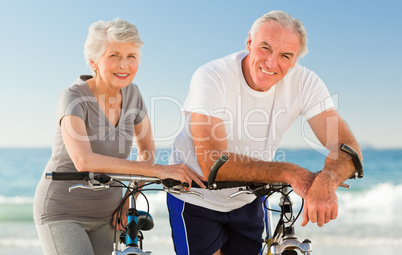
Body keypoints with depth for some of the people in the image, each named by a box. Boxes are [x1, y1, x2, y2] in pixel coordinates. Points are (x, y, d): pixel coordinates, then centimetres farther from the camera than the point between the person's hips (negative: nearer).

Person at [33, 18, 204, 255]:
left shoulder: (131, 94, -3)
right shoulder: (74, 98, -21)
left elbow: (147, 148, 12)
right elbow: (84, 161, -37)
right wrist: (158, 170, -40)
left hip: (106, 215, 6)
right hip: (63, 213, -5)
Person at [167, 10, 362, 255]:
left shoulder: (305, 82, -17)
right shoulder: (212, 77, -28)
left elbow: (346, 146, -24)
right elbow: (212, 164, -36)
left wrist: (327, 180, -47)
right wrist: (289, 173, -41)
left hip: (247, 202, 4)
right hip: (196, 200, -4)